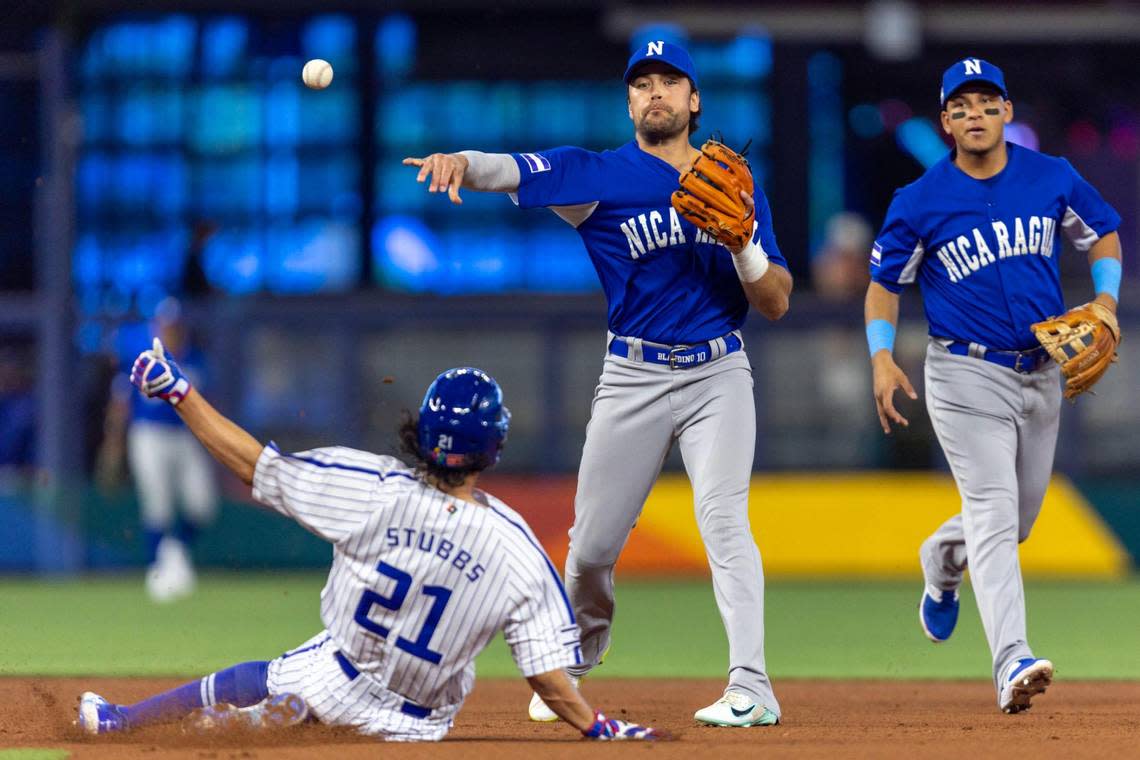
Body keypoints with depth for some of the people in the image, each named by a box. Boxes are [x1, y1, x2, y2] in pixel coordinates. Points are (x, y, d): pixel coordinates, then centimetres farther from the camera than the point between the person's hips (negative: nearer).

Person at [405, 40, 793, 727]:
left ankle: (751, 688, -21)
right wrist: (463, 161, -38)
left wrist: (741, 241, -14)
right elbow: (511, 171, -16)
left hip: (718, 373, 0)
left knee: (723, 517, -18)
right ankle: (573, 665, 32)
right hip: (634, 377, 0)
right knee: (592, 541, 5)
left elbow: (777, 303, 4)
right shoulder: (600, 176, 1)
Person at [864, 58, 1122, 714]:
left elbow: (1103, 233, 14)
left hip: (1041, 372, 4)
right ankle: (1013, 663, -26)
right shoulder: (919, 203, -8)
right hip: (966, 376, -4)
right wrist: (882, 358, -12)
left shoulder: (1052, 180, -1)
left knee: (1020, 518, 16)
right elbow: (885, 284, 2)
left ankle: (942, 561, 50)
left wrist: (1106, 302, -3)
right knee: (994, 513, -17)